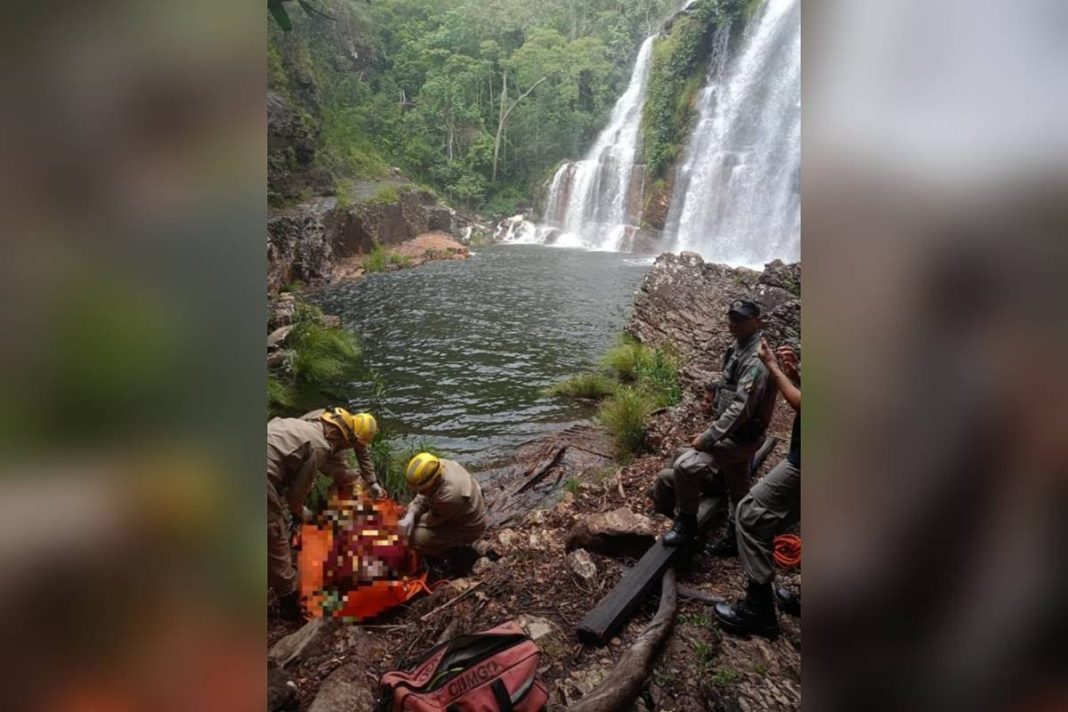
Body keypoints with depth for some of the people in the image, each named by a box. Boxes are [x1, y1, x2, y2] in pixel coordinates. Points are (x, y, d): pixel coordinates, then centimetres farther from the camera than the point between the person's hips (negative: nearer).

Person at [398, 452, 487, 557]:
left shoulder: (449, 497, -41)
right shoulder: (440, 466, -20)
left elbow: (432, 520, -21)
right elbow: (423, 497, -4)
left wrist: (412, 520, -5)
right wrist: (410, 515, -18)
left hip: (466, 528, -8)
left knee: (415, 537, -13)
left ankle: (454, 546, 7)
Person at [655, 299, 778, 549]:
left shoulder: (756, 360, -24)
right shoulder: (739, 349, 6)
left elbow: (741, 408, -29)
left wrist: (709, 437, -25)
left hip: (739, 437, -10)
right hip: (734, 433, 10)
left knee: (685, 466, -19)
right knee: (737, 489, 21)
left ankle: (686, 526, -1)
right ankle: (735, 539, 38)